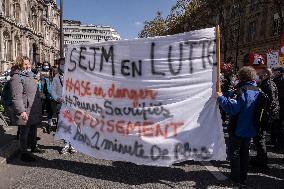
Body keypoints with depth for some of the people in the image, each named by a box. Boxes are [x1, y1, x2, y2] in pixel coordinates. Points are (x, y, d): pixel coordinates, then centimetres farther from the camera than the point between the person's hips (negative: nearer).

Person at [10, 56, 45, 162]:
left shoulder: (29, 75, 16)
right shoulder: (16, 77, -15)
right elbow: (16, 96, -22)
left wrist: (39, 106, 25)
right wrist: (21, 111, -28)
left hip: (34, 110, 9)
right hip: (26, 112, -9)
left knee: (33, 130, 21)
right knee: (24, 132, 3)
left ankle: (33, 147, 37)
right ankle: (24, 153, 15)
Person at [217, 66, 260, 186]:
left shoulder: (242, 90, -21)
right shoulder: (257, 91, 5)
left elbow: (232, 108, -28)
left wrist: (221, 97, -19)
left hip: (238, 129, -7)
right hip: (250, 129, 8)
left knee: (234, 153, 7)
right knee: (244, 153, 17)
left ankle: (236, 178, 15)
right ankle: (243, 177, 27)